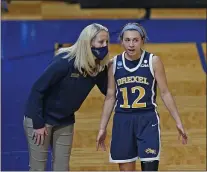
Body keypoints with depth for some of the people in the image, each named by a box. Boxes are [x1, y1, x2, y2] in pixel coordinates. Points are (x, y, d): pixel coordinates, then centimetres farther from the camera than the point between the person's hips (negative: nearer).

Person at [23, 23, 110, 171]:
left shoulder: (99, 67, -9)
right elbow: (38, 89, -20)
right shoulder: (65, 61, -26)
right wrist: (38, 123, -19)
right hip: (40, 118, -6)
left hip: (65, 121, 6)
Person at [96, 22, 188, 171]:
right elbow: (110, 97, 9)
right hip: (122, 120, 3)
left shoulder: (153, 61, -4)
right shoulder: (114, 63, 3)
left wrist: (178, 122, -3)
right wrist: (102, 128, 8)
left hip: (148, 119, -2)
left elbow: (165, 93, 0)